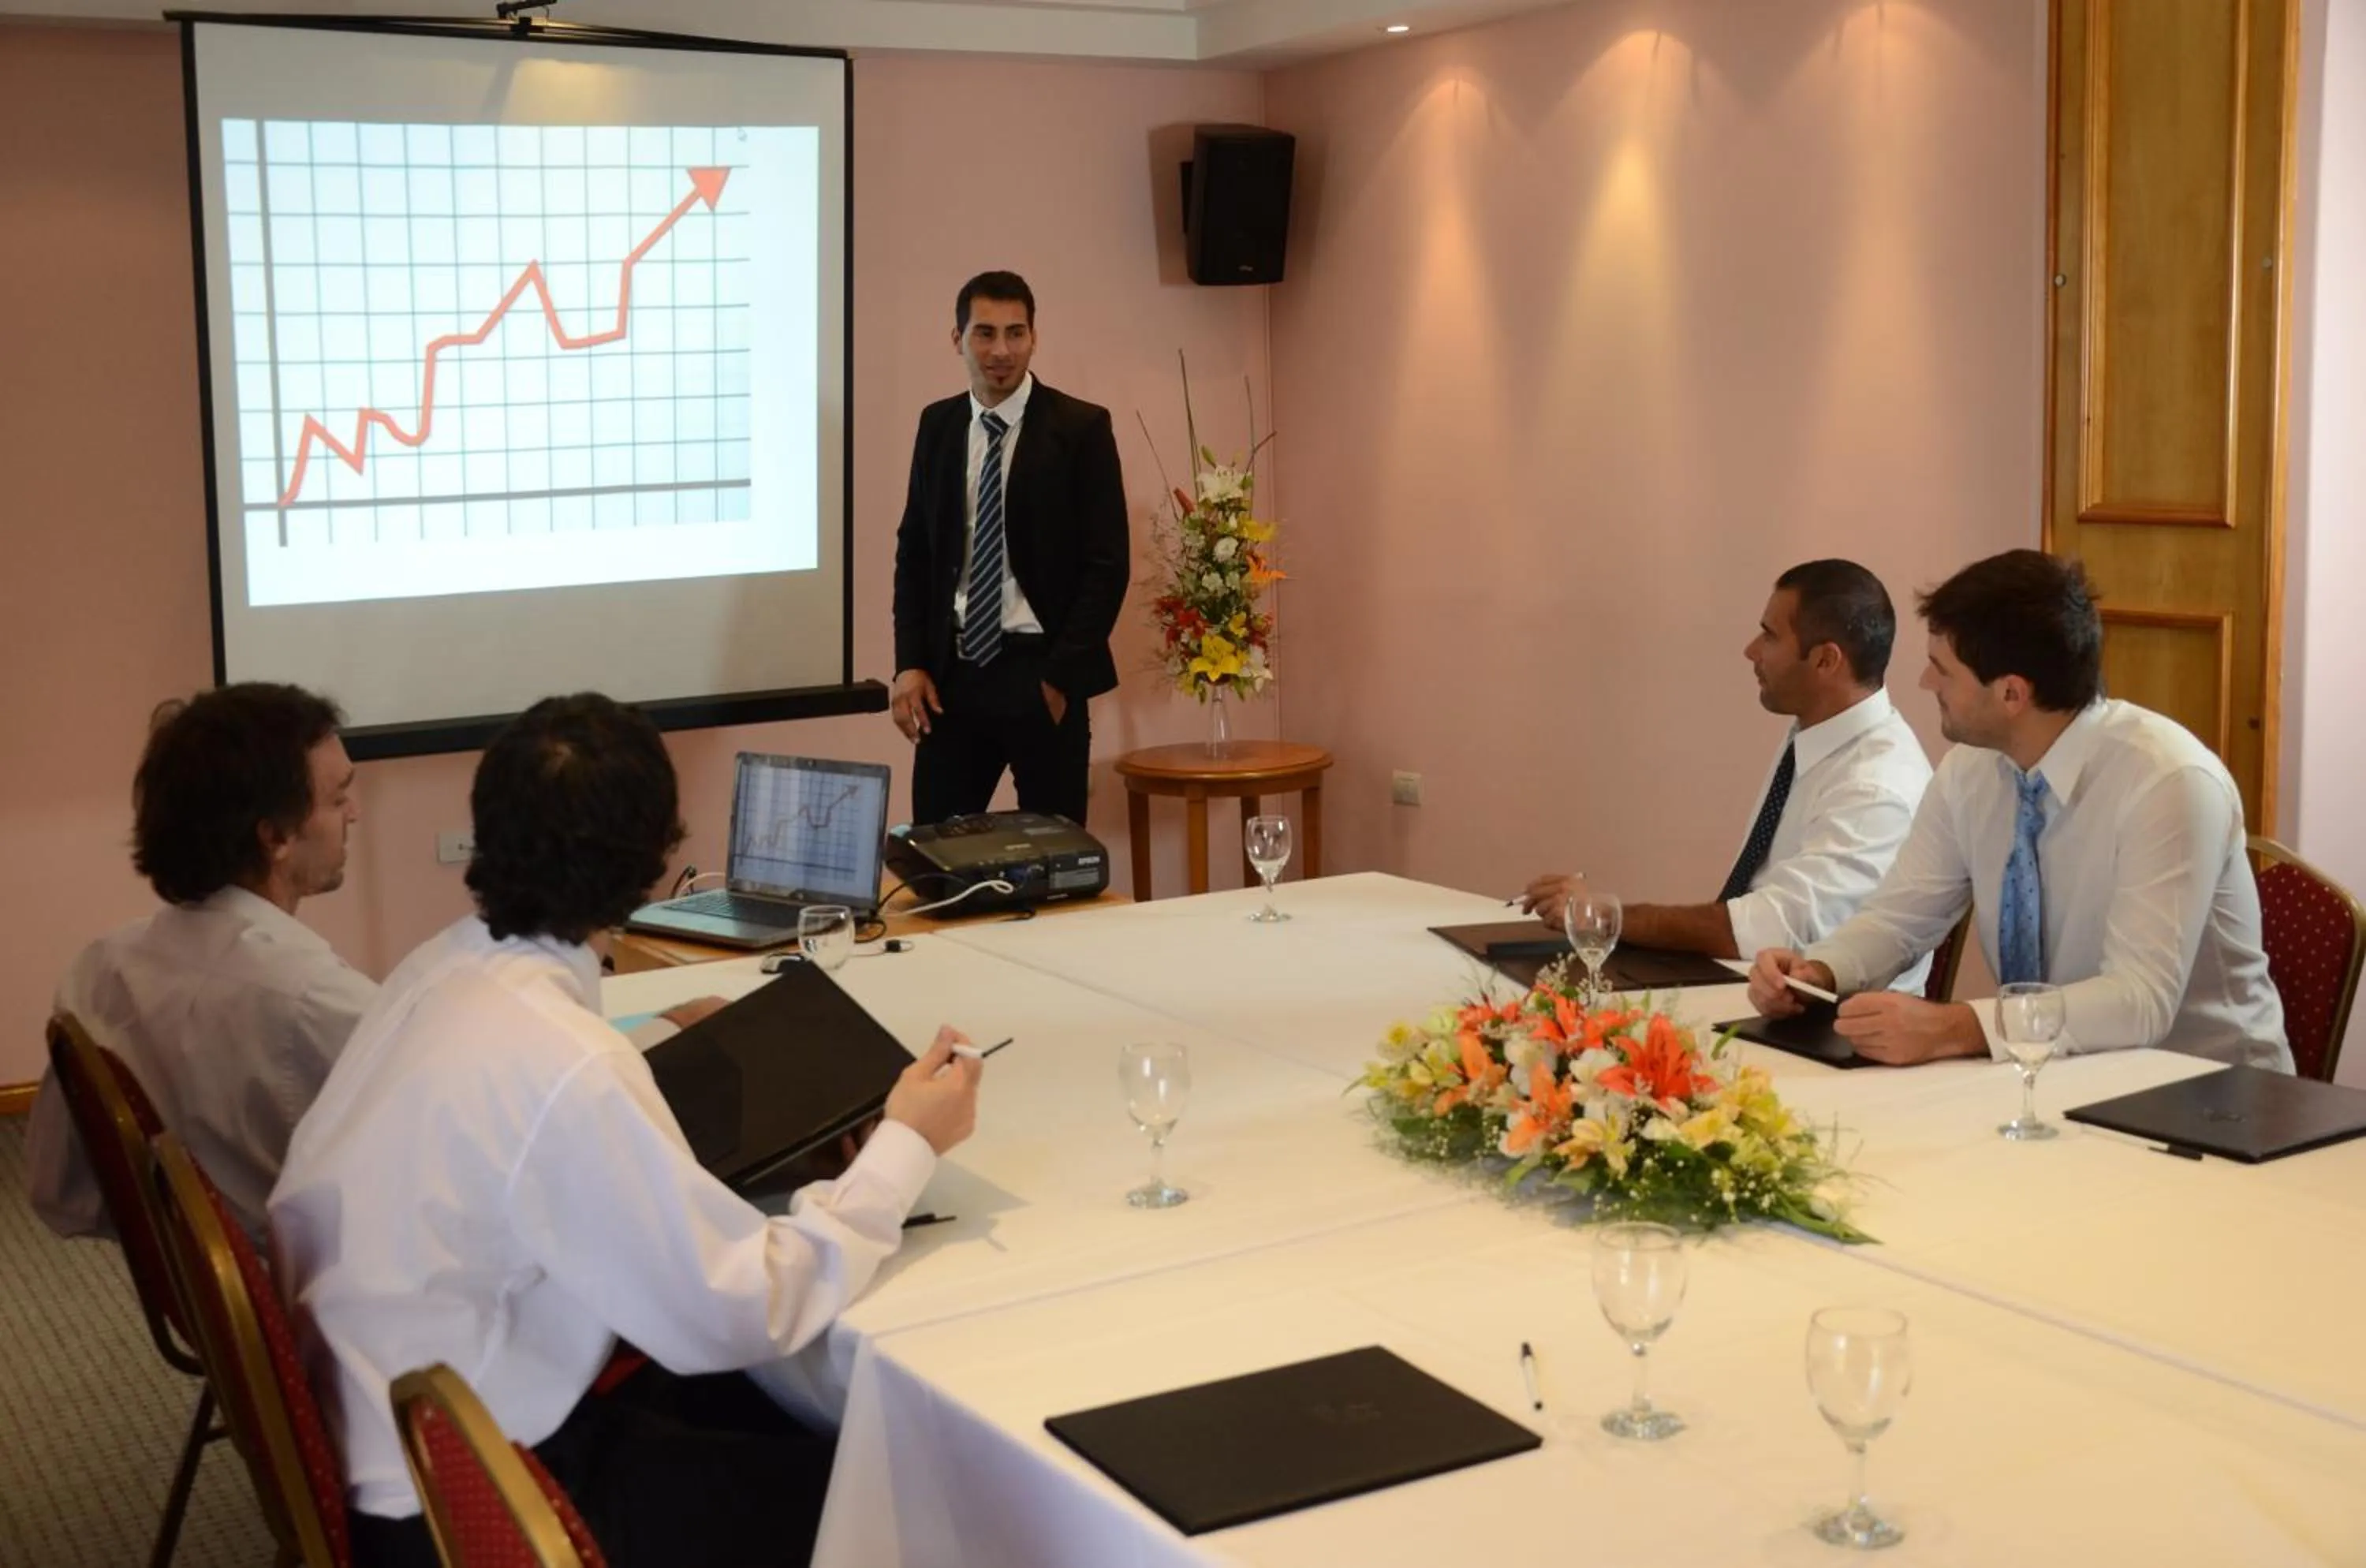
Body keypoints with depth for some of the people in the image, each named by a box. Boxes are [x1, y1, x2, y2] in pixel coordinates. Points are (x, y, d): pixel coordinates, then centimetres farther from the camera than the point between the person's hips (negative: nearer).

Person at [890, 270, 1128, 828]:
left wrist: (1061, 677, -10)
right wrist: (910, 664, 2)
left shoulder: (1081, 427, -5)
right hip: (952, 672, 4)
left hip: (1040, 675, -3)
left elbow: (1107, 565, -7)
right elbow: (914, 551, 13)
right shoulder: (938, 424, 8)